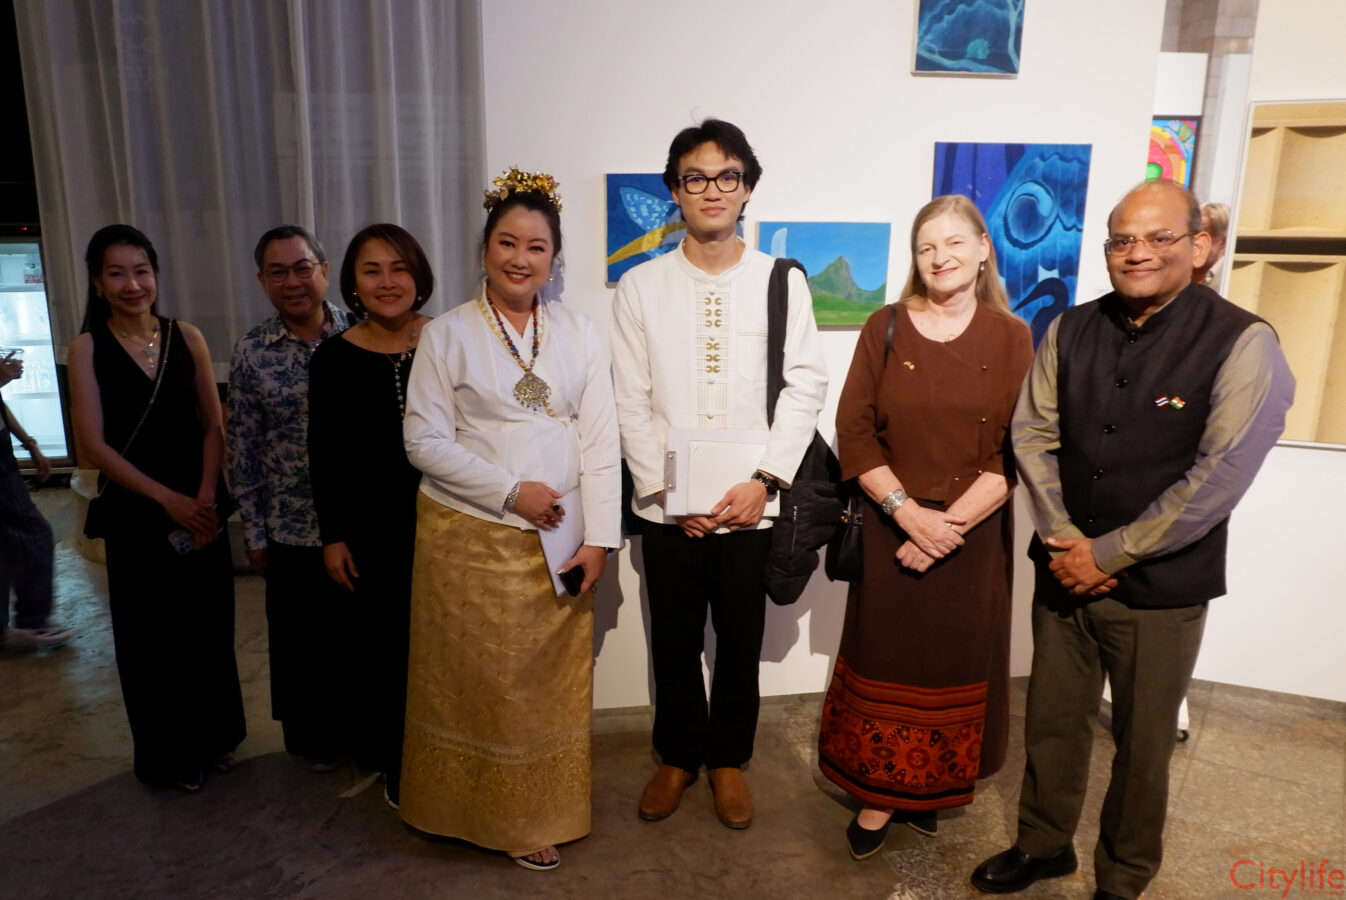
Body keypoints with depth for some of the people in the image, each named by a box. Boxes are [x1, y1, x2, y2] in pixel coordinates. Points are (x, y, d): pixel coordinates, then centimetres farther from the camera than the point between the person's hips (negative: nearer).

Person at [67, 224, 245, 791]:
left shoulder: (187, 338, 1)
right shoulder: (88, 348, -4)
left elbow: (212, 427, 1)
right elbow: (94, 444, -8)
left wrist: (205, 497, -11)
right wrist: (168, 499, -14)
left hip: (201, 505, 2)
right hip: (134, 512, -2)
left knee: (209, 627, 10)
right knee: (150, 636, 10)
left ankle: (213, 737, 30)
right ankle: (168, 755, 28)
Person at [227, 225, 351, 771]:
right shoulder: (250, 353, -3)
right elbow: (243, 449, 2)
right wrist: (254, 534, 3)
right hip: (292, 527, 1)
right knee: (306, 639, 15)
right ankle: (318, 740, 38)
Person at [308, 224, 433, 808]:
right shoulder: (335, 358, -3)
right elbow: (324, 457, 2)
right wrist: (333, 537, 2)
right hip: (376, 525, 0)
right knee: (385, 641, 11)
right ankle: (395, 766, 32)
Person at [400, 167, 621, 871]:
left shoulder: (579, 334, 4)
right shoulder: (447, 335, -2)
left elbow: (601, 441, 0)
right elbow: (424, 439, -6)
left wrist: (598, 538, -6)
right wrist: (511, 491, -14)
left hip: (556, 542, 3)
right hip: (470, 540, -2)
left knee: (552, 683, 11)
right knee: (479, 679, 8)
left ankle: (536, 817, 32)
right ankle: (483, 812, 30)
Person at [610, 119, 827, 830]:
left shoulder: (782, 282, 0)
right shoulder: (640, 287, 0)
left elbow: (805, 386, -4)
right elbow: (630, 404, -2)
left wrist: (763, 480, -12)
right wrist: (667, 490, -9)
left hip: (750, 504, 0)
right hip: (666, 506, 1)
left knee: (740, 643, 14)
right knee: (674, 643, 15)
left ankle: (728, 759, 37)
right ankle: (677, 756, 38)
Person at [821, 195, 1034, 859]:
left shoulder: (1010, 337, -1)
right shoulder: (886, 327, -1)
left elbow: (1017, 452, -6)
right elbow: (853, 433, -5)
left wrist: (951, 522, -15)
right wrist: (908, 511, -15)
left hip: (974, 535, 1)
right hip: (891, 527, 0)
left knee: (958, 663, 12)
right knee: (885, 660, 7)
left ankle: (932, 788, 33)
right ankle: (878, 795, 24)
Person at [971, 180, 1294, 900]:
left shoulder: (1242, 344, -12)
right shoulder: (1070, 330, 2)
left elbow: (1219, 477, -17)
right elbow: (1032, 434, 2)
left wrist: (1107, 553, -14)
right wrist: (1063, 541, -8)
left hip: (1161, 587, -3)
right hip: (1065, 567, 4)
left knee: (1142, 741, 13)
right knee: (1052, 720, 16)